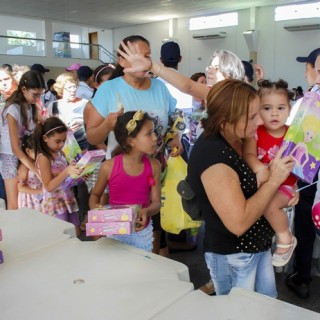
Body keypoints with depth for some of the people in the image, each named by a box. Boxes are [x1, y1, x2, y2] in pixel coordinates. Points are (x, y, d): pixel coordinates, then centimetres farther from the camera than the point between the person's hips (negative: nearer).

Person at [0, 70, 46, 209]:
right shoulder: (13, 110, -18)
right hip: (12, 157, -6)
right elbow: (15, 147, -22)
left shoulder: (32, 107, 4)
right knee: (15, 206, -4)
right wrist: (37, 170, -28)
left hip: (27, 154, 6)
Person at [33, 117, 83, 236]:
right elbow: (49, 186, -20)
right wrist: (66, 172, -31)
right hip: (55, 204, -7)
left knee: (76, 235, 13)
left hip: (68, 200, 7)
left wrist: (77, 173, -1)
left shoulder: (60, 153, 7)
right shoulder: (43, 158, -15)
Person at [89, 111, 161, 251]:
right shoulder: (109, 167, -14)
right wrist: (95, 209, -18)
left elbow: (156, 202, -6)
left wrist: (146, 212, -27)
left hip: (142, 231, 2)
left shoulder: (153, 166, -9)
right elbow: (95, 194, 3)